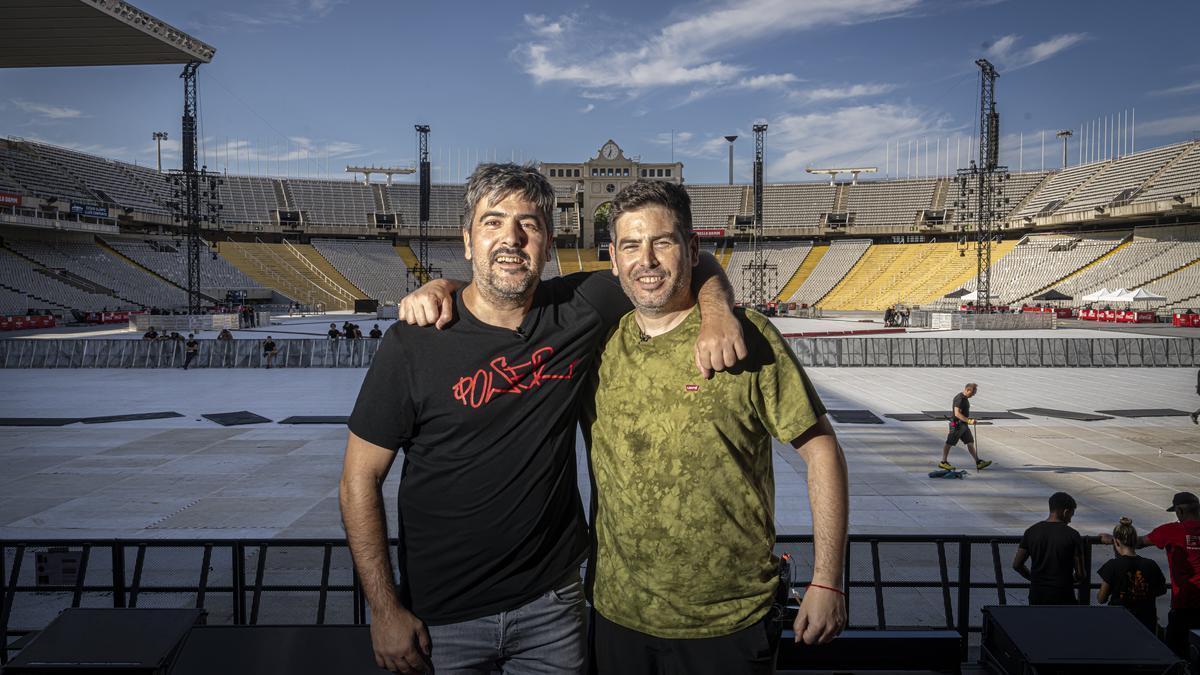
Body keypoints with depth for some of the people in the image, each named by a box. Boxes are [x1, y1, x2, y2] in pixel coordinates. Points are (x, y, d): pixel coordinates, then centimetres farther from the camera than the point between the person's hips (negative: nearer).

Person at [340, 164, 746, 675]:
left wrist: (718, 313, -16)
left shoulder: (580, 310, -7)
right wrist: (385, 611, -9)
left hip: (552, 600, 2)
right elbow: (360, 482, -8)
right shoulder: (415, 343, -14)